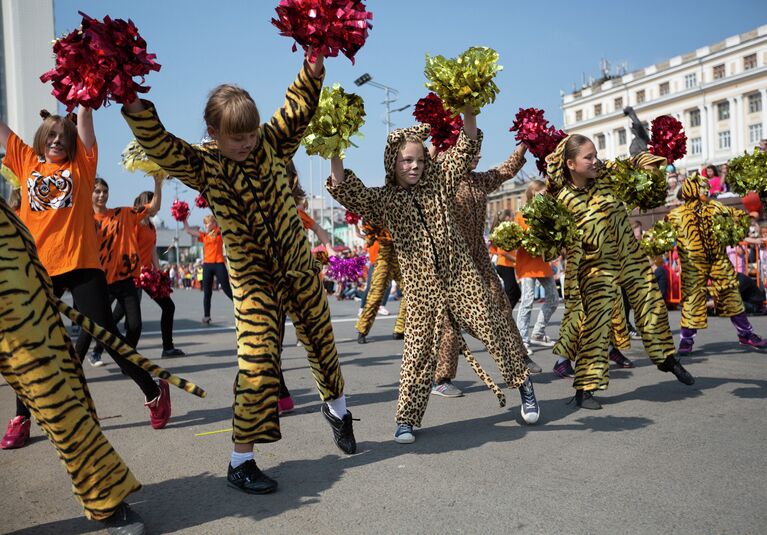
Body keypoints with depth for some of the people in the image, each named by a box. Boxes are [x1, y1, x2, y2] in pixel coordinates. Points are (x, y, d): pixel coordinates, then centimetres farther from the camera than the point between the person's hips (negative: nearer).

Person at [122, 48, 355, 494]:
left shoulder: (271, 144, -1)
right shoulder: (203, 166, -9)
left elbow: (298, 108, -1)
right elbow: (158, 144, -21)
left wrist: (313, 69, -13)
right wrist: (135, 106, -35)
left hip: (300, 267, 4)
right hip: (253, 280, -3)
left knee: (322, 341, 17)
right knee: (257, 365, -10)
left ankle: (336, 406, 46)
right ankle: (241, 459, 5)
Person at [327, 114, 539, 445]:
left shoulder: (439, 182, 7)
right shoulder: (383, 200, 3)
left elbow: (466, 149, 0)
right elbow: (347, 192, -11)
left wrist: (468, 113, -15)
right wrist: (335, 154, -25)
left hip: (461, 277, 1)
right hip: (421, 287, -1)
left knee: (494, 329, 4)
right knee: (419, 351, 0)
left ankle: (524, 386, 23)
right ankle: (406, 417, 12)